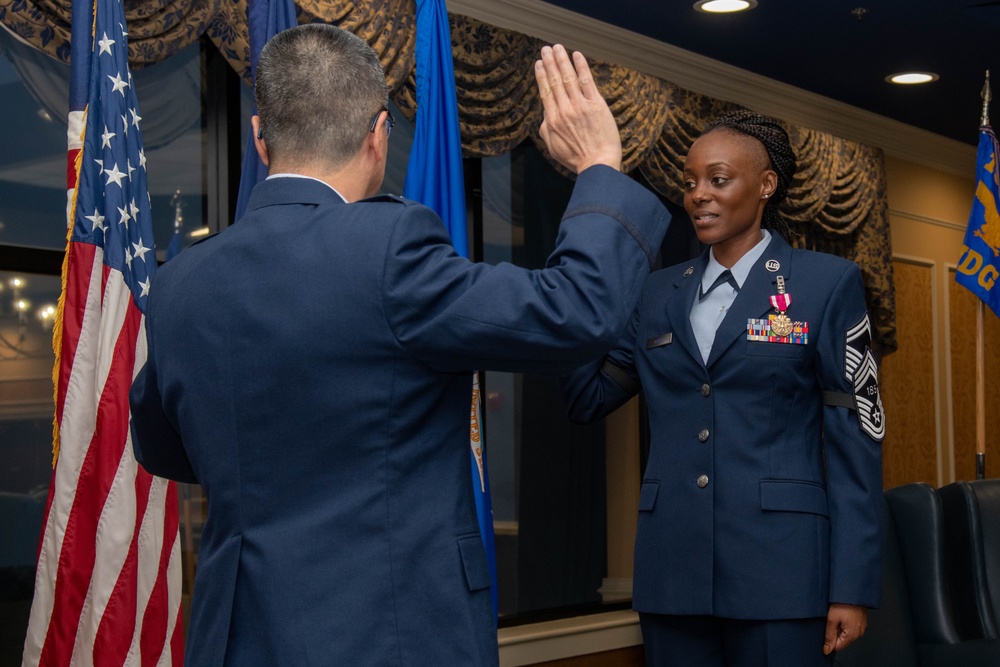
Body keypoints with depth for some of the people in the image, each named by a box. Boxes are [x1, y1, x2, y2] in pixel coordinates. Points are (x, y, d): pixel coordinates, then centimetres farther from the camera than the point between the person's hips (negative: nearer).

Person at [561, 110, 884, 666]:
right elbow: (588, 397, 12)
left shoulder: (827, 282, 0)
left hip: (779, 563, -4)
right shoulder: (661, 292, 13)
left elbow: (855, 437, -3)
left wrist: (853, 588, -8)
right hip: (673, 566, 4)